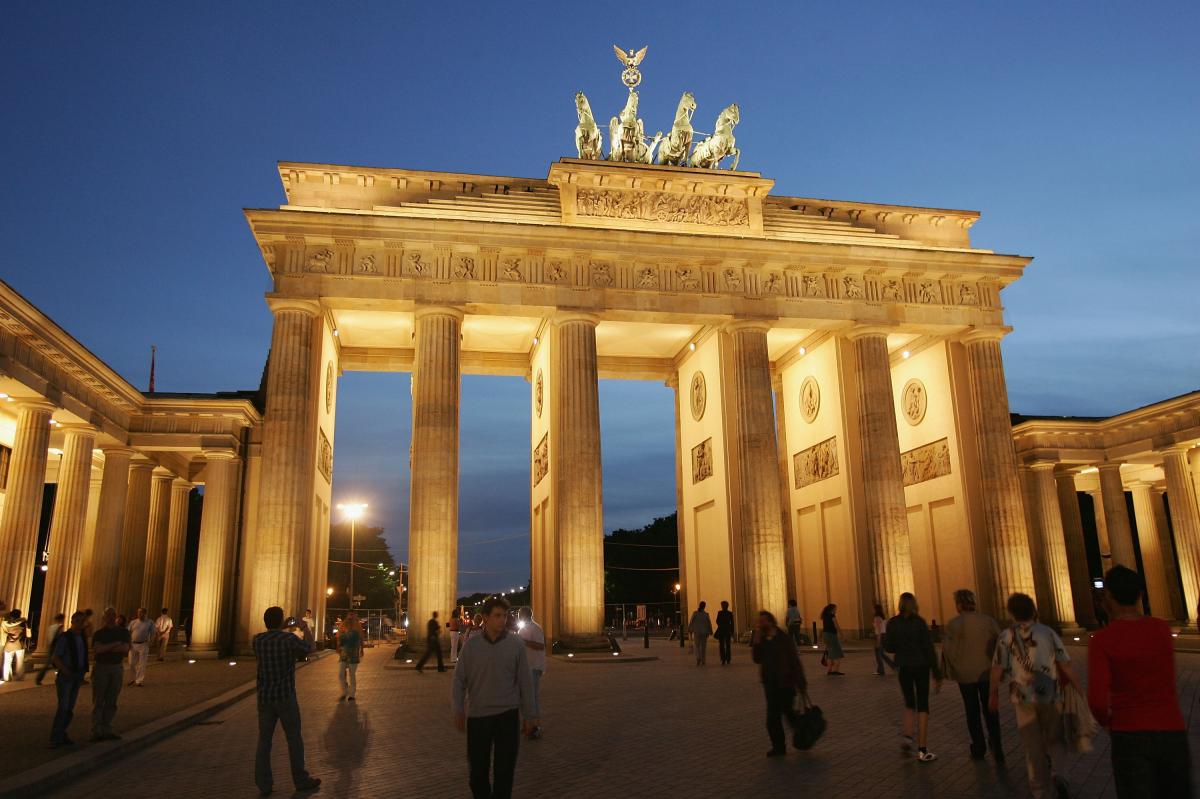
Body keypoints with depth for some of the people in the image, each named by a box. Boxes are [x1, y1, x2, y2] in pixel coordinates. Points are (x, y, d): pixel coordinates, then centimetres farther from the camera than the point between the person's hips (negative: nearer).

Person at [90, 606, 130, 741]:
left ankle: (107, 730, 9)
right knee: (98, 701, -2)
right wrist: (115, 645, -13)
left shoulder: (123, 632, 5)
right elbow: (96, 649, -15)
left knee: (111, 702, 5)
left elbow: (125, 649, -10)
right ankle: (96, 731, 1)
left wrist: (106, 648, -13)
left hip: (117, 668, 2)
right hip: (101, 668, -2)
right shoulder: (99, 633, 2)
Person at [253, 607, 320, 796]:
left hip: (264, 697, 4)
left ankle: (264, 784, 13)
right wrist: (306, 628, 20)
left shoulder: (257, 640, -4)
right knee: (294, 739, 8)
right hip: (285, 696, -4)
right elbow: (308, 647, 6)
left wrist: (283, 631, 25)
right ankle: (301, 780, 18)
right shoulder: (290, 639, -15)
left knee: (264, 740, 10)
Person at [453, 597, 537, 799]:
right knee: (478, 769, 12)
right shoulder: (471, 645, -2)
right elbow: (459, 680, 1)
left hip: (507, 716, -1)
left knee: (504, 770, 4)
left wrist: (529, 716, 2)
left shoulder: (516, 645, -4)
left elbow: (525, 682, 0)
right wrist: (458, 710, -9)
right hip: (477, 715, 1)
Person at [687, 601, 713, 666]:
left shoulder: (695, 613, -8)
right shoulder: (706, 614, -4)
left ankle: (698, 657, -19)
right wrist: (710, 632, 8)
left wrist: (690, 630, 3)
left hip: (697, 632, -2)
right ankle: (703, 661, 11)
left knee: (696, 646, 5)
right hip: (704, 632, 2)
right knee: (703, 647, 9)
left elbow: (691, 622, -7)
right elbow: (709, 624, -1)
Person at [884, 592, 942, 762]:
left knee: (909, 703, 21)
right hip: (921, 666, -2)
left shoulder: (893, 622, -4)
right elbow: (929, 648, -10)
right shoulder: (920, 622, -10)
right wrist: (937, 673, -5)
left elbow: (888, 647, -5)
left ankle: (907, 735, 2)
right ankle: (922, 751, 1)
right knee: (923, 705, 4)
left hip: (903, 668, 2)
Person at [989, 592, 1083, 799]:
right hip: (1051, 696, 0)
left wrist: (992, 695, 10)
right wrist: (1080, 691, 2)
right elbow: (1066, 666, -6)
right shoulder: (1048, 633, -3)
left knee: (1033, 746, 13)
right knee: (1055, 739, 16)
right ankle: (1053, 776, -8)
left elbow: (997, 670, -3)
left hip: (1023, 698, 1)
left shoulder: (1005, 637, -3)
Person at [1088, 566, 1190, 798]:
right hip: (1172, 732, 4)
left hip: (1129, 735, -4)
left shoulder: (1102, 640, -12)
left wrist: (1107, 722, 2)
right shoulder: (1162, 629, -1)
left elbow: (1097, 700, -20)